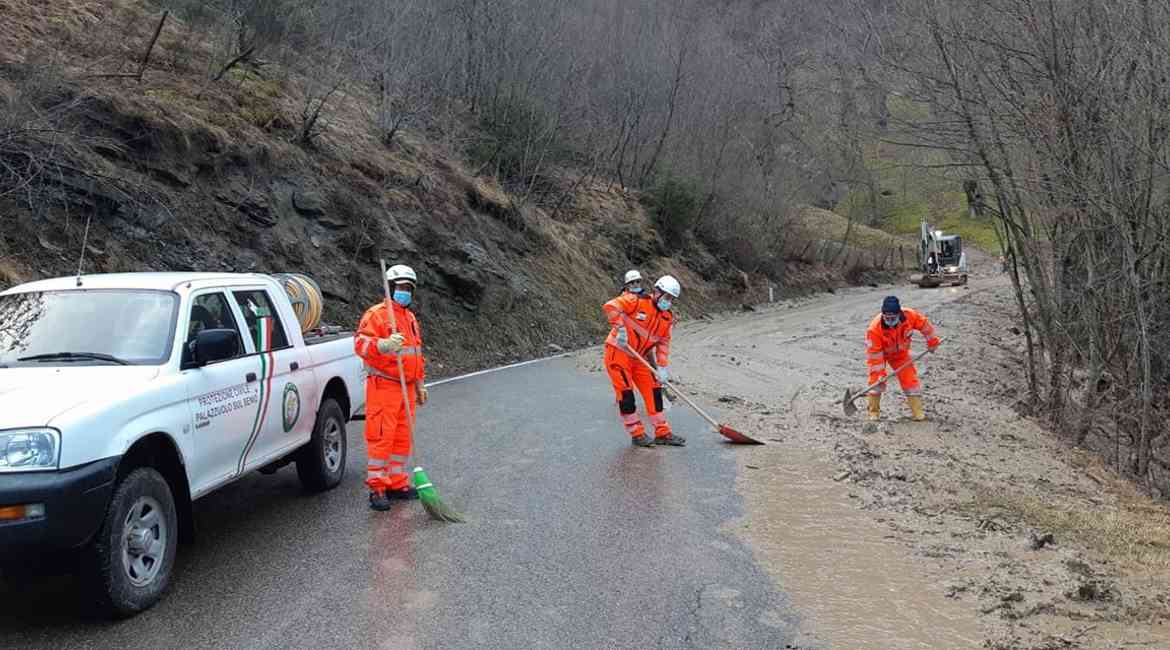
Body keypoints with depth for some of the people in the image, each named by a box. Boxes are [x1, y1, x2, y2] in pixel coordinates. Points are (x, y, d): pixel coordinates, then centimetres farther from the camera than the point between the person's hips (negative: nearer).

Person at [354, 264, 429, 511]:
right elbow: (361, 345, -22)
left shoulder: (411, 317, 19)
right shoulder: (376, 314, -8)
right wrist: (385, 345, -40)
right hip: (383, 387, -8)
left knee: (402, 437, 11)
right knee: (381, 437, -8)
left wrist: (419, 385, 26)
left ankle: (397, 483, 21)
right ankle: (377, 488, -3)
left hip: (406, 388, 8)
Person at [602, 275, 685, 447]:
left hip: (638, 358, 7)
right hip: (617, 351, -7)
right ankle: (637, 434, 3)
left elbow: (663, 344, 4)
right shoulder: (637, 301, -15)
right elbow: (610, 307, -23)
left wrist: (662, 367, -8)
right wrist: (620, 327, -33)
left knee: (654, 391, 4)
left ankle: (663, 433, 11)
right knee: (626, 394, -7)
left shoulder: (667, 318, 6)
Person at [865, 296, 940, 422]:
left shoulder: (910, 315, -30)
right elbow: (874, 352, -29)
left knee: (910, 379, -4)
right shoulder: (874, 329, -37)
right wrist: (879, 372, -28)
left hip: (900, 353, 3)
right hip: (881, 353, -2)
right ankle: (874, 412, 3)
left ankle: (917, 411, 3)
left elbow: (924, 324, -9)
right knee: (876, 378, -12)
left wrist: (932, 342, 1)